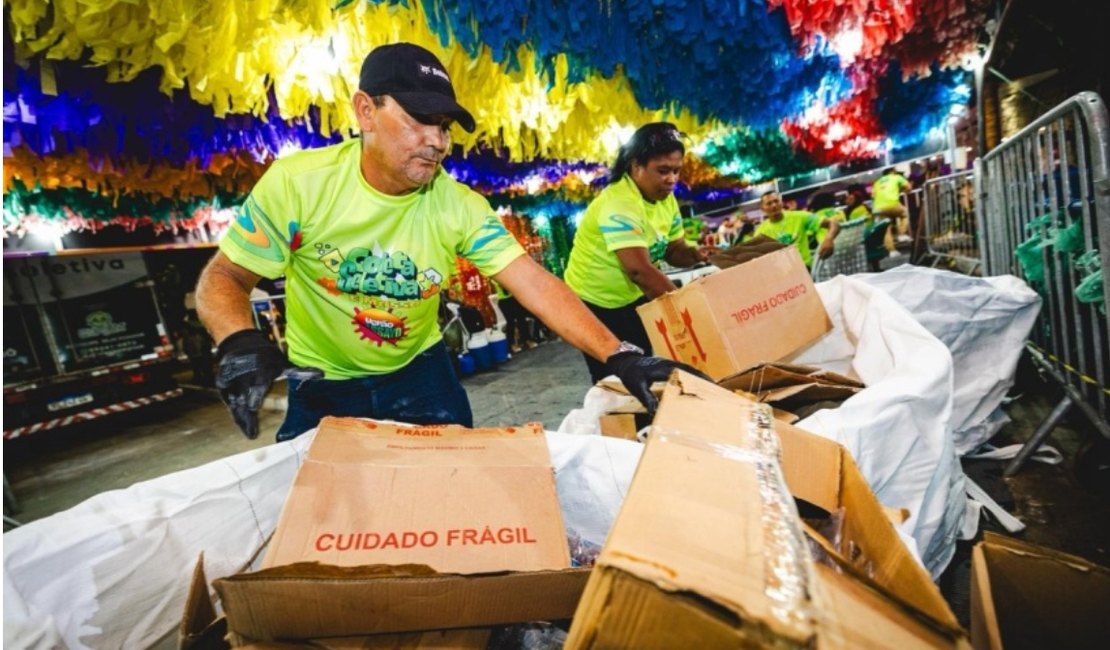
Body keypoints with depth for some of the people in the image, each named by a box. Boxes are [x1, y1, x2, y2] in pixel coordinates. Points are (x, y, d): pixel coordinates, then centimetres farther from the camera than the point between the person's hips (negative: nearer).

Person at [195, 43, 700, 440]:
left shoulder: (458, 206, -18)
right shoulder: (297, 182, -21)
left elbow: (536, 285, -25)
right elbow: (224, 277, -14)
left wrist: (618, 355, -36)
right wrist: (241, 343, -36)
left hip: (419, 372, 2)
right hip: (321, 384, -1)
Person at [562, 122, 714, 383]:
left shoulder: (666, 198, -1)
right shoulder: (618, 205, -29)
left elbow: (673, 250, 5)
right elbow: (639, 270, -37)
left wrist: (693, 254, -18)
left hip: (634, 299, 8)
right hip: (596, 305, -8)